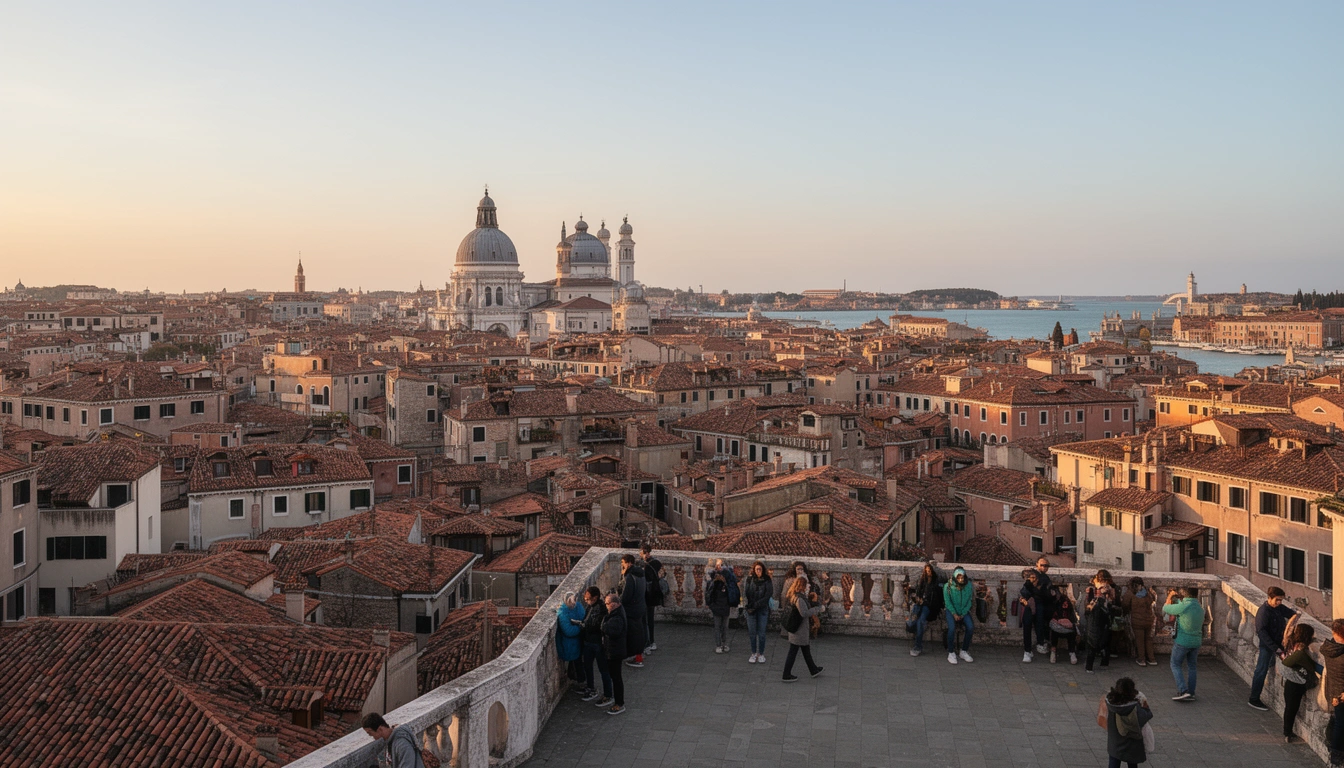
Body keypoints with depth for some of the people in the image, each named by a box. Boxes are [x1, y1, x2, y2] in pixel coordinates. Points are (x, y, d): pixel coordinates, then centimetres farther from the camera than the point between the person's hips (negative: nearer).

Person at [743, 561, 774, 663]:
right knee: (752, 632, 5)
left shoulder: (767, 580, -4)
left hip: (763, 609, -1)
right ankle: (754, 654, 16)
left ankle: (761, 654, 15)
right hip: (751, 609, 1)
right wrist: (750, 606, -12)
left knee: (761, 633, 3)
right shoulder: (749, 579, 0)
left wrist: (756, 605, -12)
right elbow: (746, 593, -2)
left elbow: (768, 595, -9)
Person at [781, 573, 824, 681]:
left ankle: (813, 670, 38)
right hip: (799, 630, -10)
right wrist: (817, 609, -20)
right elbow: (805, 613, -30)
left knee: (806, 650, 23)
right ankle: (787, 675, 10)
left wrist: (811, 601, 5)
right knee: (793, 652, 1)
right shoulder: (799, 598, -24)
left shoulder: (791, 596, 5)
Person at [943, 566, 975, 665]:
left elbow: (969, 601, 1)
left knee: (971, 627, -23)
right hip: (951, 610, -3)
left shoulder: (969, 585, -4)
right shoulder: (948, 586, -11)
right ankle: (951, 653, -16)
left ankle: (964, 652, -8)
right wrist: (954, 614, -16)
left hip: (964, 611, 3)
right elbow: (947, 601, -7)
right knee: (952, 628, -29)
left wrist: (963, 614, -8)